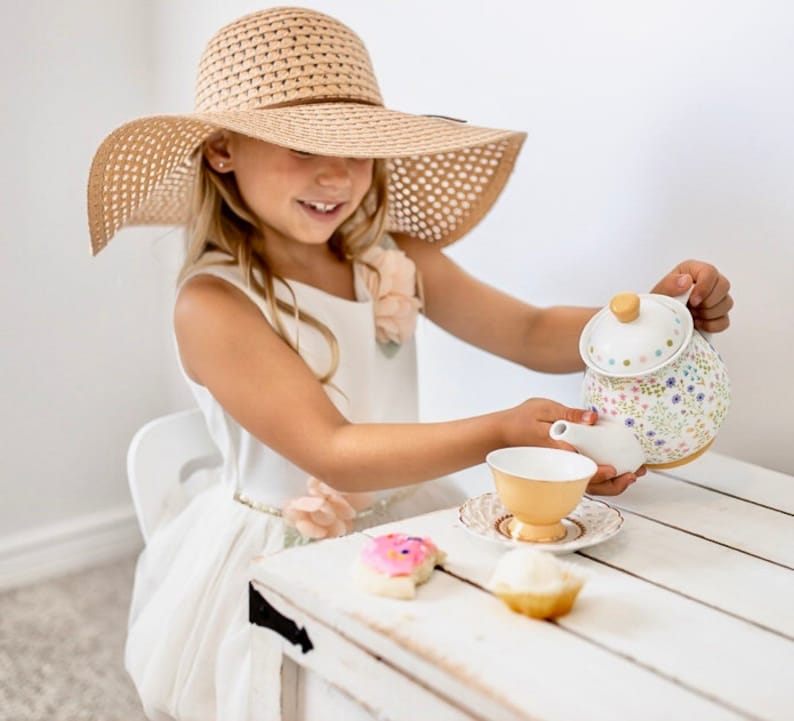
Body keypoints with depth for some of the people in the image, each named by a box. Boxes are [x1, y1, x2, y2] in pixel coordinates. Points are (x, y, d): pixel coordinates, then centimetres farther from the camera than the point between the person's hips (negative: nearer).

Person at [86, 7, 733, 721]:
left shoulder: (397, 260, -2)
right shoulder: (215, 305, -19)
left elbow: (533, 335, 0)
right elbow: (332, 453, -23)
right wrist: (498, 434, -34)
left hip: (405, 525, 5)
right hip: (279, 561, -4)